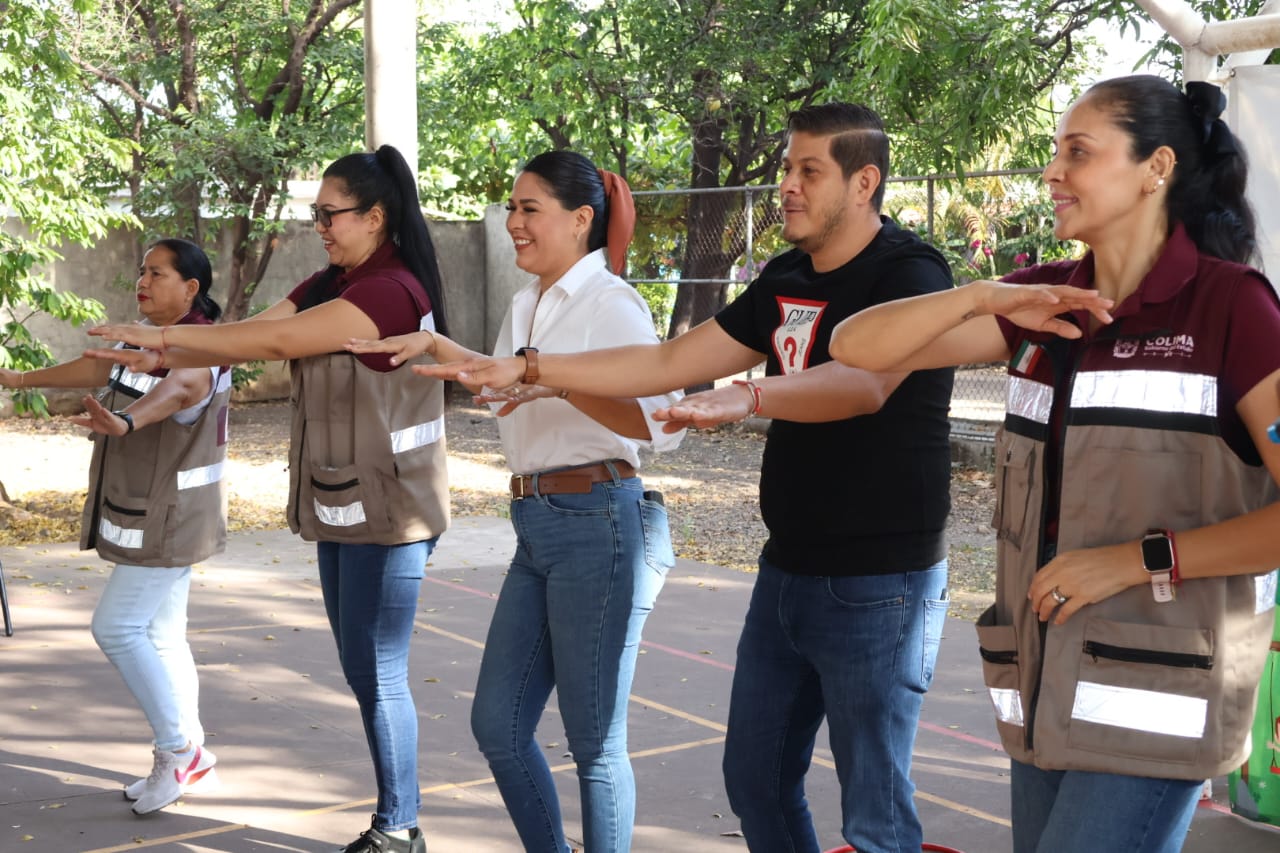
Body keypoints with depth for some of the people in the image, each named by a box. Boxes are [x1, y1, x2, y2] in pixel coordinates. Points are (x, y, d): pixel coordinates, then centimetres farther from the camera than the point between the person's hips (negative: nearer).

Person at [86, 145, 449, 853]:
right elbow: (254, 331, 6)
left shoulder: (394, 290, -18)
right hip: (342, 505, 9)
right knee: (363, 670, 13)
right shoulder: (331, 285, 12)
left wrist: (167, 335, -14)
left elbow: (280, 339, -21)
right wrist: (160, 360, -6)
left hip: (388, 511, -9)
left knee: (377, 676, -2)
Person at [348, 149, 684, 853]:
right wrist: (433, 344, 21)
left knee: (594, 742, 2)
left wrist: (558, 382, -32)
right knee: (496, 724, 13)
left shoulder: (610, 303, -11)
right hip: (536, 529, 9)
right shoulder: (526, 305, 13)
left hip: (598, 525, -8)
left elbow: (662, 424, -25)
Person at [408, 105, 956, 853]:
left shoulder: (909, 274, -13)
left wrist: (749, 396, -50)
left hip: (879, 584, -7)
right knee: (756, 778, 14)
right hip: (789, 569, 8)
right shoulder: (787, 280, 9)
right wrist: (523, 367, 4)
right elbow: (667, 363, 9)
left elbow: (863, 383, -33)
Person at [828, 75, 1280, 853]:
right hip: (1047, 689, 6)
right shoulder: (1050, 303, 7)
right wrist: (986, 298, -13)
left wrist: (1140, 559, -17)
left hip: (1153, 697, -6)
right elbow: (858, 347, 1)